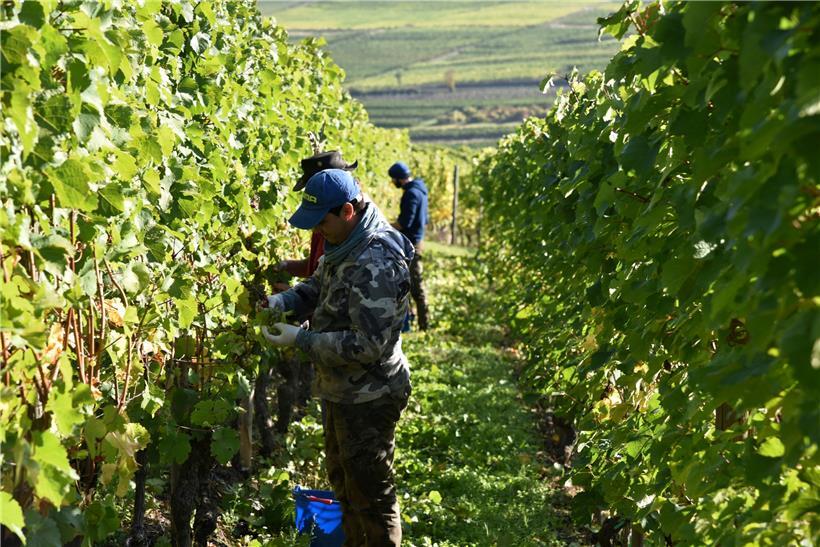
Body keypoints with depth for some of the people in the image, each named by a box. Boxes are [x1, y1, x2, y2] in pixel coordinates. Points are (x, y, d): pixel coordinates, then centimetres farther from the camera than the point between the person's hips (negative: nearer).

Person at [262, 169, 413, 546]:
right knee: (343, 482, 27)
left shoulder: (376, 265, -29)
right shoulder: (344, 244, 1)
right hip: (342, 391, 10)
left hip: (368, 401, -10)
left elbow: (367, 346, -29)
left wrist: (301, 339, -26)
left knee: (371, 495, 7)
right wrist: (286, 299, -3)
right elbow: (319, 285, 17)